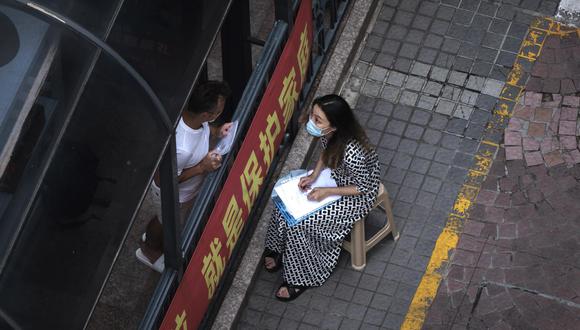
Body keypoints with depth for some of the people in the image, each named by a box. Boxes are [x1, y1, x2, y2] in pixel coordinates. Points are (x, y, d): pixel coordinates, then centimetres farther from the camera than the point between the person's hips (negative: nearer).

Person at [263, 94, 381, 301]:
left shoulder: (351, 152, -41)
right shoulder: (331, 134, -19)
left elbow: (362, 187, -26)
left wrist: (327, 192, -24)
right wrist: (313, 176, -8)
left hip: (355, 196, -7)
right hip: (335, 176, 7)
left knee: (299, 224, -11)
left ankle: (303, 278, 11)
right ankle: (281, 251, 24)